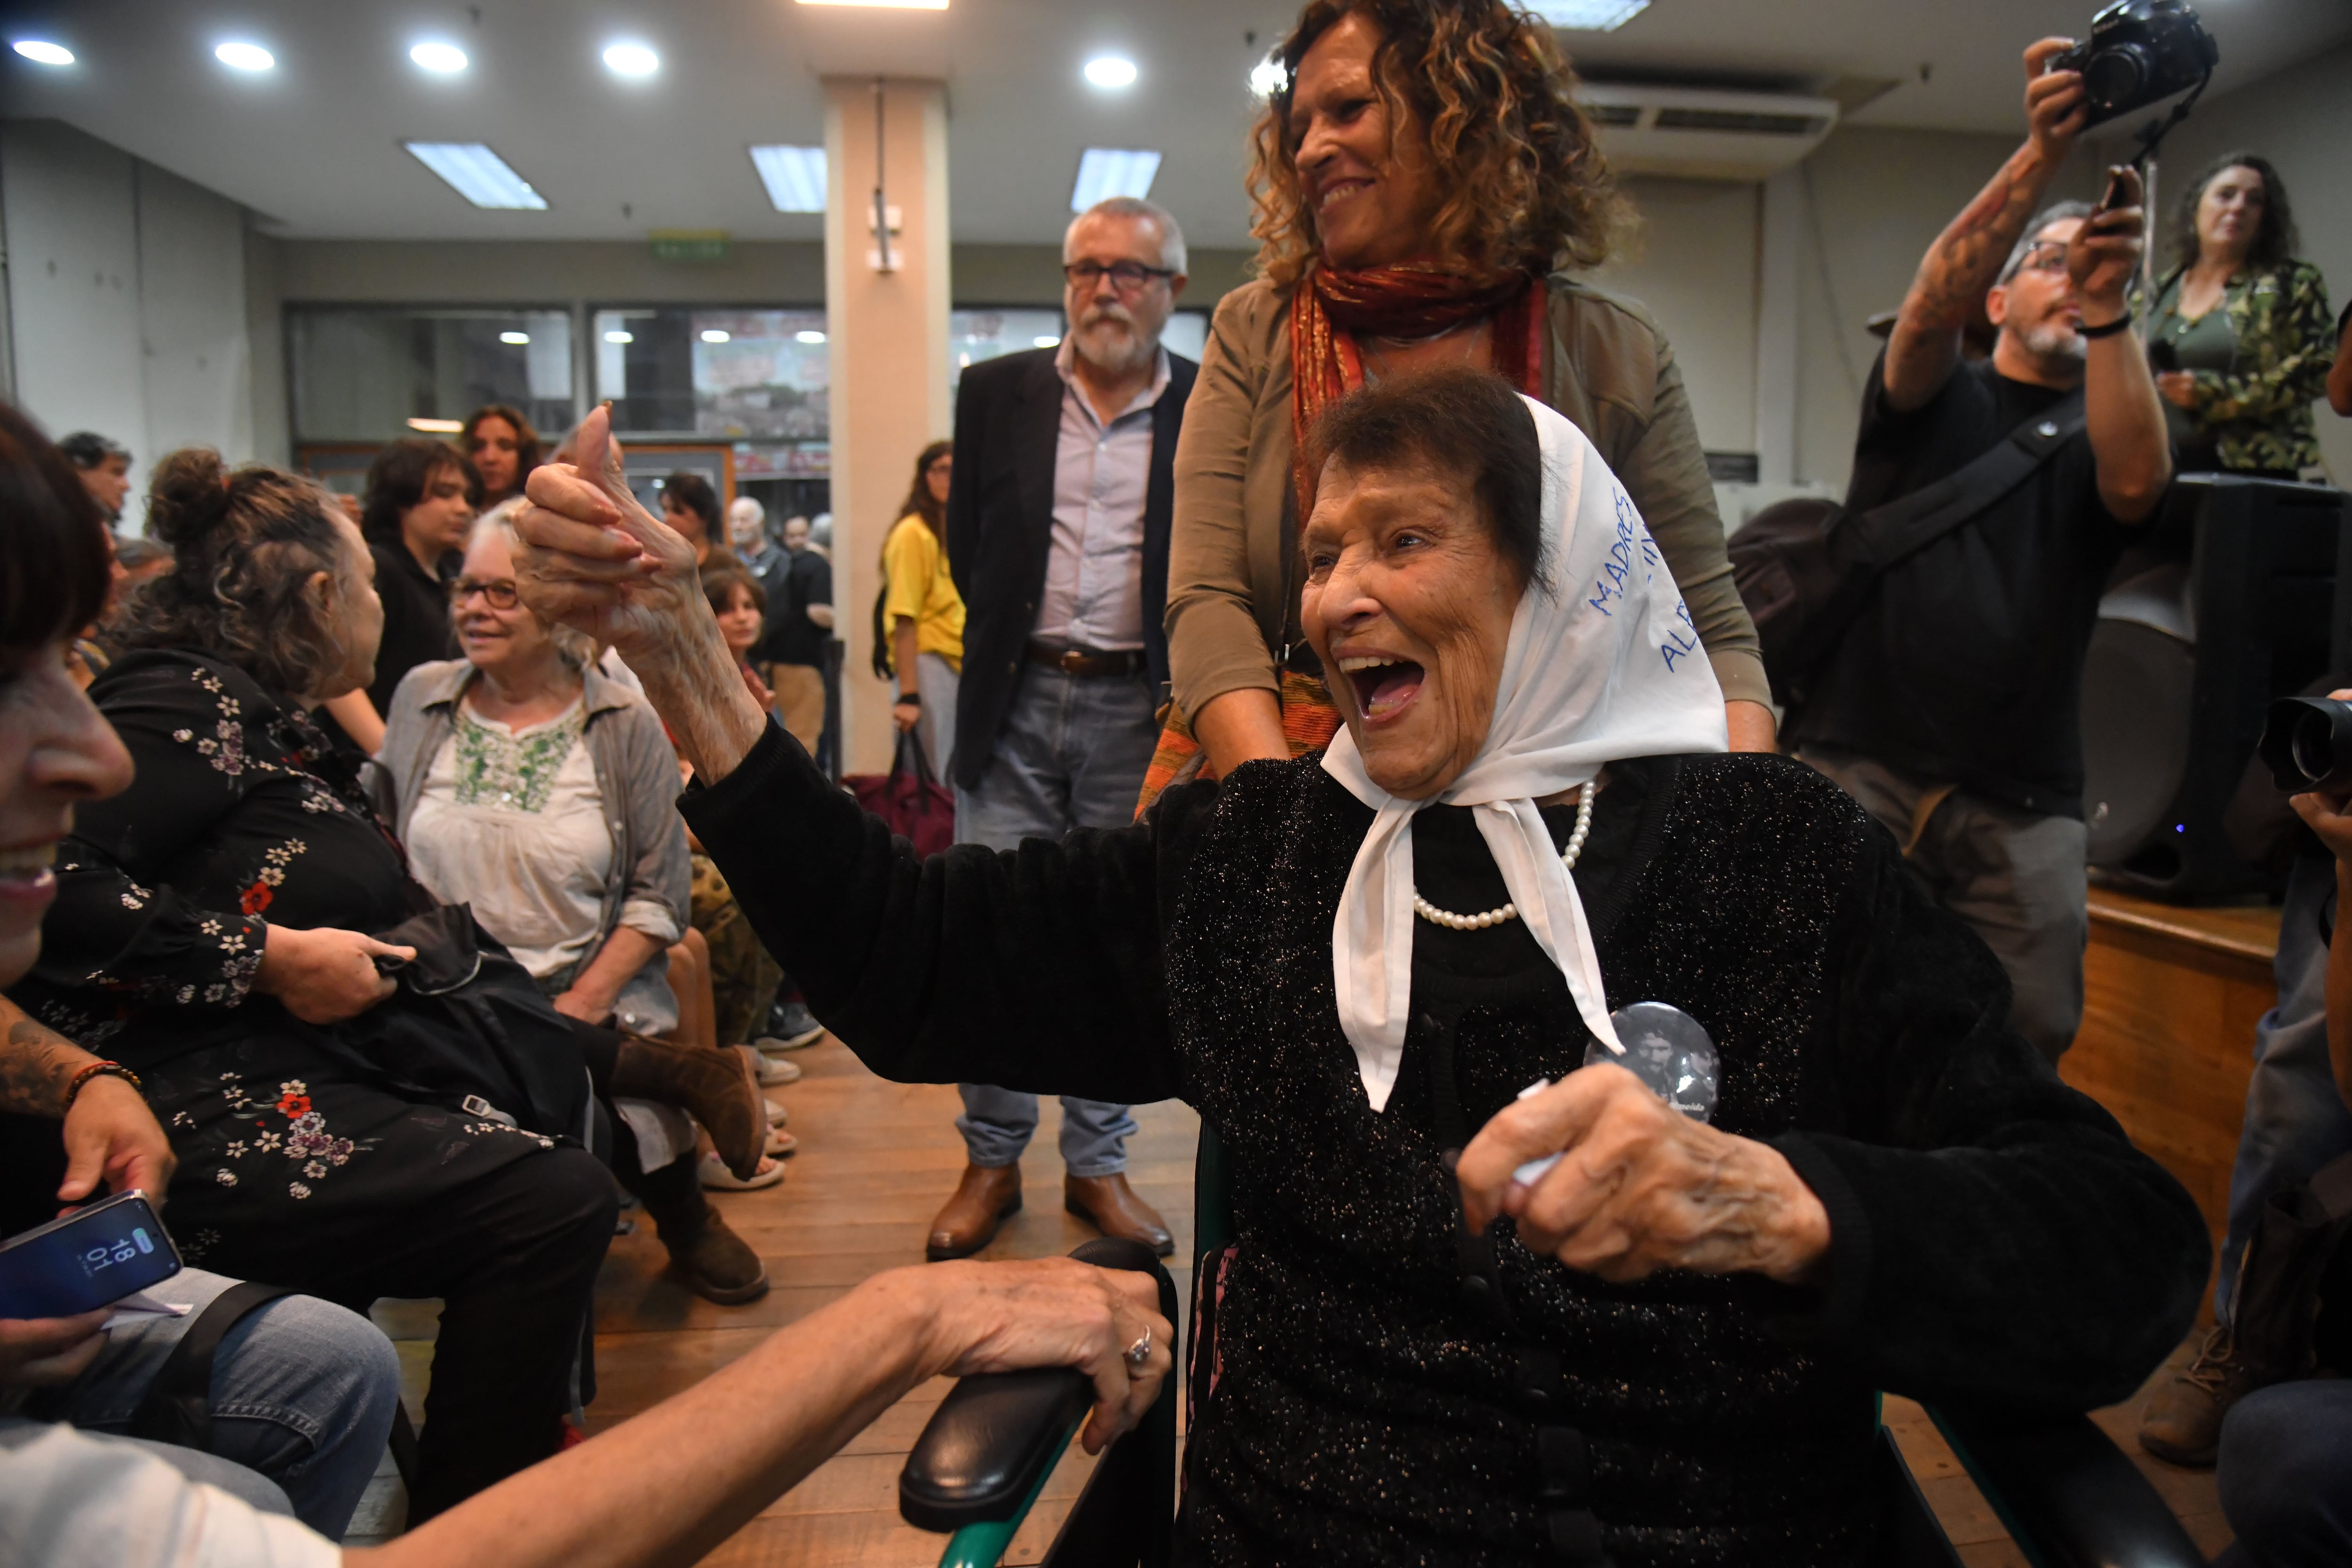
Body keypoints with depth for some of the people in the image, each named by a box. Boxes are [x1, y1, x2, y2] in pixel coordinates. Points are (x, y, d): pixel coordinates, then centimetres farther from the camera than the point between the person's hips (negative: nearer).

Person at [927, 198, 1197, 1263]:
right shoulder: (996, 392, 7)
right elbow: (966, 542, 12)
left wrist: (1189, 684, -4)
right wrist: (1008, 645, 8)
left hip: (1139, 710, -1)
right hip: (1017, 703, 1)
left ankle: (1098, 1166, 22)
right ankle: (992, 1161, 19)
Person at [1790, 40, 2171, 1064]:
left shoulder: (2103, 432, 15)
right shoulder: (1936, 397, 13)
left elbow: (2136, 483, -9)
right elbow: (1931, 305, -10)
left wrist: (2109, 307, -18)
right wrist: (2042, 155, -22)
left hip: (2023, 811, 2)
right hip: (1861, 769, -2)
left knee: (2028, 1049, -2)